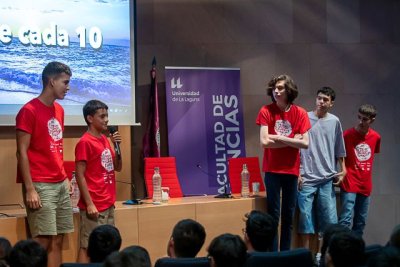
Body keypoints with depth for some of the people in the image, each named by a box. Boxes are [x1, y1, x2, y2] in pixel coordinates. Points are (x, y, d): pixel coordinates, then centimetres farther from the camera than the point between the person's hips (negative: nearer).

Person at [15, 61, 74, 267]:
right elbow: (22, 152, -12)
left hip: (60, 185, 8)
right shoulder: (29, 110, -9)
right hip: (41, 186, -8)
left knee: (58, 239, 7)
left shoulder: (59, 110, 14)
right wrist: (30, 189, -17)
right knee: (43, 241, -9)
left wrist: (65, 177, 13)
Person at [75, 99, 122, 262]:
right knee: (88, 246, -6)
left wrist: (117, 146, 2)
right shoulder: (85, 142, -11)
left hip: (108, 204, 8)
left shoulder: (105, 140, 13)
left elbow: (117, 168, 18)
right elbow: (80, 176, -13)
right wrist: (89, 204, -18)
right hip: (94, 206, -8)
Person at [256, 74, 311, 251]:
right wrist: (292, 140, -9)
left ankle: (285, 254, 18)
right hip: (272, 169, -2)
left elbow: (305, 143, -5)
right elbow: (264, 142, -13)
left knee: (289, 214, 9)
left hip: (292, 170, 3)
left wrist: (279, 138, -12)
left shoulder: (300, 113, 1)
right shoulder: (266, 111, -4)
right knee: (273, 213, -1)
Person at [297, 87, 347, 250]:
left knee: (329, 218, 3)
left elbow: (339, 150, 15)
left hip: (327, 178, 3)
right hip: (306, 177, -2)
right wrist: (297, 173, -4)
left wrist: (343, 170, 9)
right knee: (305, 216, 0)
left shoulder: (334, 122, 7)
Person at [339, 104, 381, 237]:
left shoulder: (376, 137, 4)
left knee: (361, 222, 12)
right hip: (349, 184, -5)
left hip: (365, 185, 5)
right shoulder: (347, 134, -10)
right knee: (346, 220, -13)